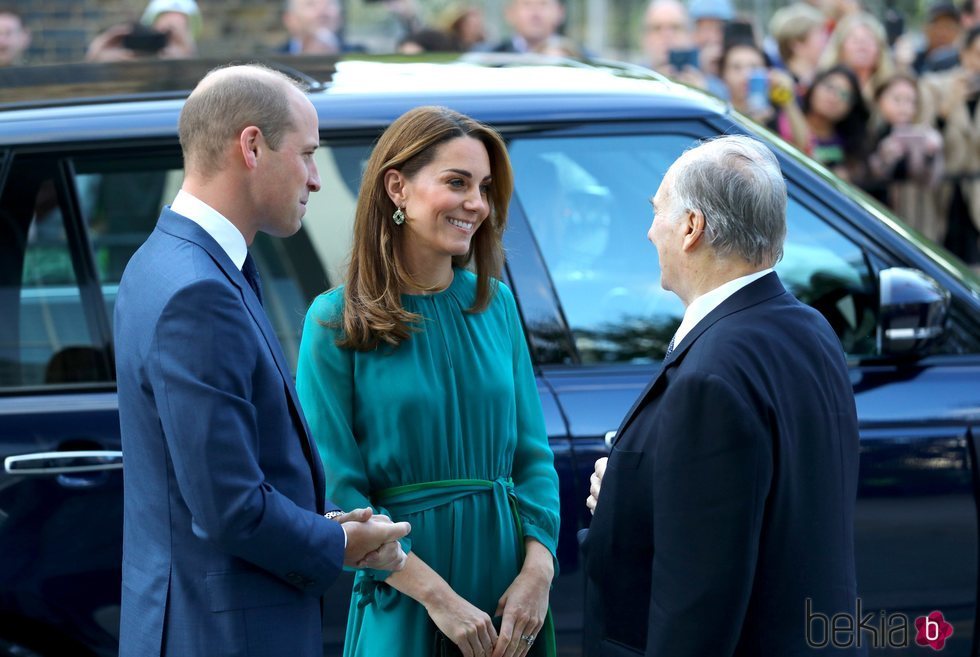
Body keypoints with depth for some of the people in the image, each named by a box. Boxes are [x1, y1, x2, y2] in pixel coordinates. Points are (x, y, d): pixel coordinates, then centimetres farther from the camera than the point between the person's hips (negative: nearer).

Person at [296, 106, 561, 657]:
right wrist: (437, 596, -17)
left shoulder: (495, 303, 6)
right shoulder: (337, 322, -7)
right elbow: (337, 492, -10)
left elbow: (532, 455, 6)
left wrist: (539, 570, -9)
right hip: (404, 611, -4)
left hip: (512, 604, 4)